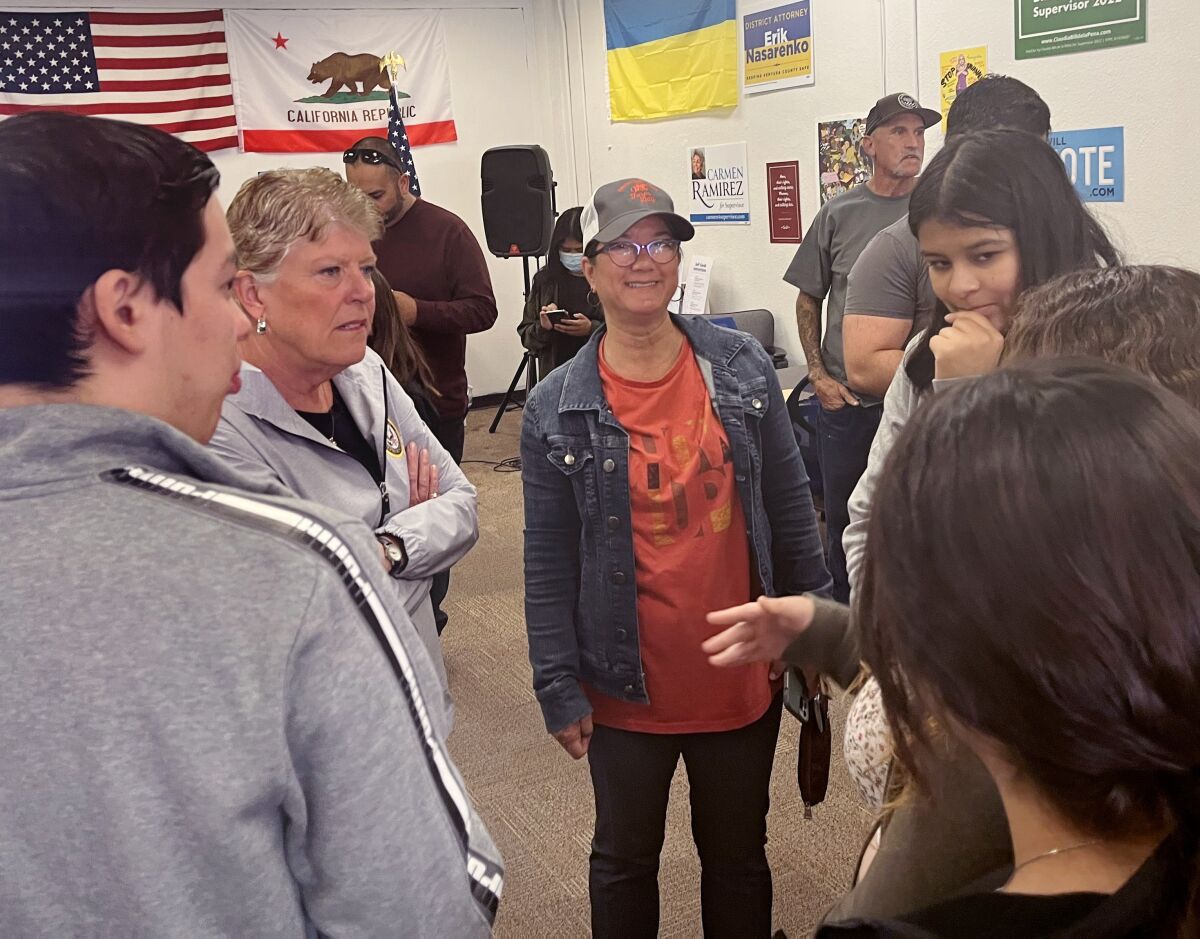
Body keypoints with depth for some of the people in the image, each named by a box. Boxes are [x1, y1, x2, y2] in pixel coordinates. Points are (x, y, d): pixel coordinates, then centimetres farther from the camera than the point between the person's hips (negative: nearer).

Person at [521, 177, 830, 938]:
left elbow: (792, 511, 2)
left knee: (738, 855, 21)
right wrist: (560, 690, -6)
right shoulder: (557, 410, -9)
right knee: (625, 860, 20)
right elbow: (550, 564, -6)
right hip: (628, 692, -1)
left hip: (743, 677, 2)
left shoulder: (743, 368, -4)